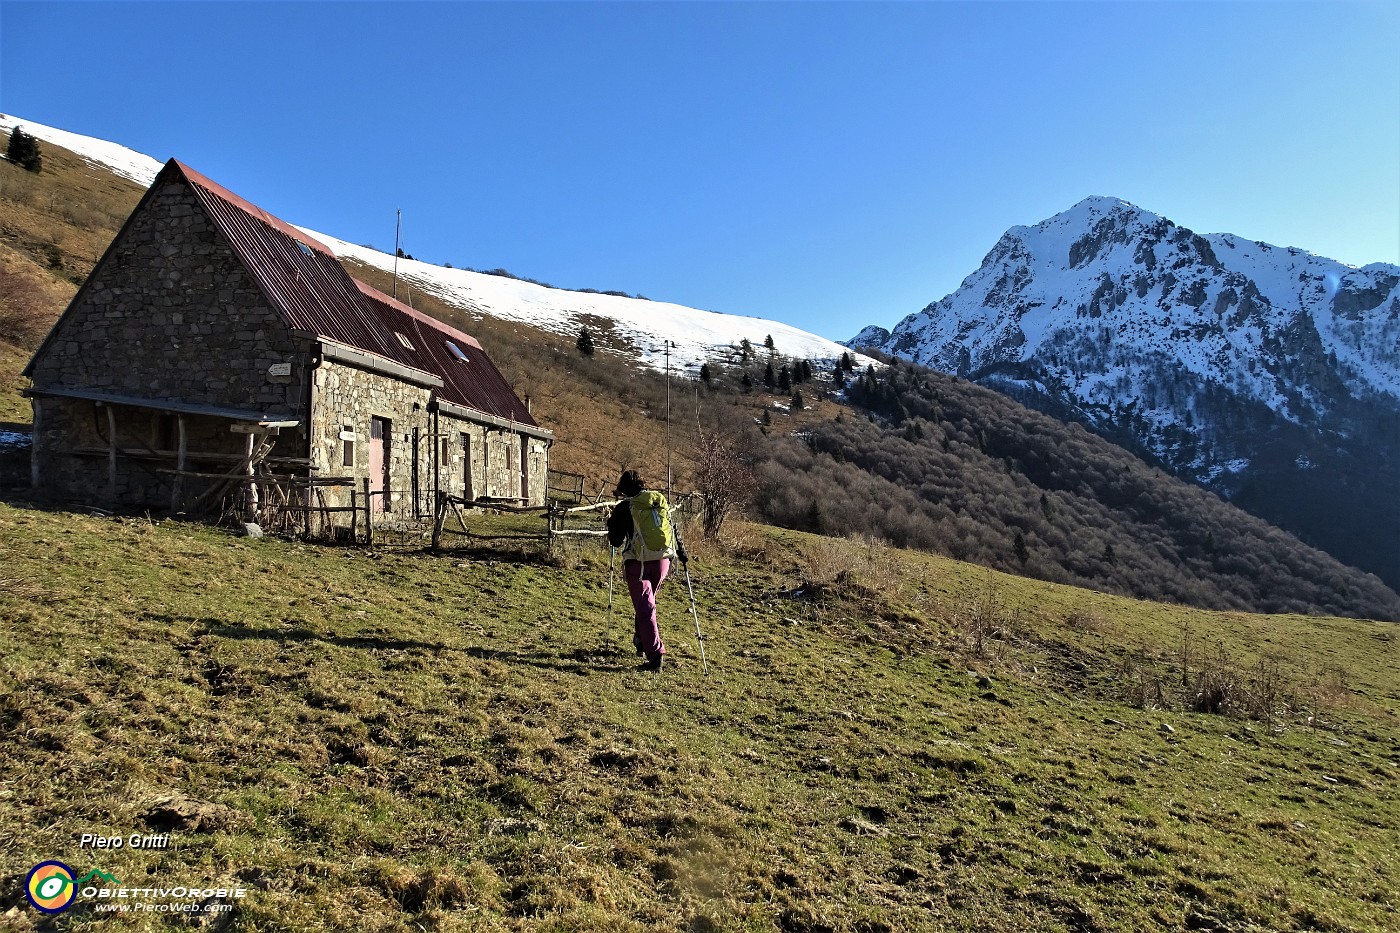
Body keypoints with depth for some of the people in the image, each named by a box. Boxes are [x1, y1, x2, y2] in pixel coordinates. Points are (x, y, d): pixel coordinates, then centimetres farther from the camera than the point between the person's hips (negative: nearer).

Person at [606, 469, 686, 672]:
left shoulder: (624, 508, -3)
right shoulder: (662, 501, 9)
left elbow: (615, 541, 2)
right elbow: (672, 529, 18)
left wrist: (611, 523, 19)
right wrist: (680, 551, 32)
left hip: (637, 563, -5)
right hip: (663, 561, 5)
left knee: (645, 608, -1)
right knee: (648, 601, 25)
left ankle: (655, 654, -8)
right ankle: (641, 640, 34)